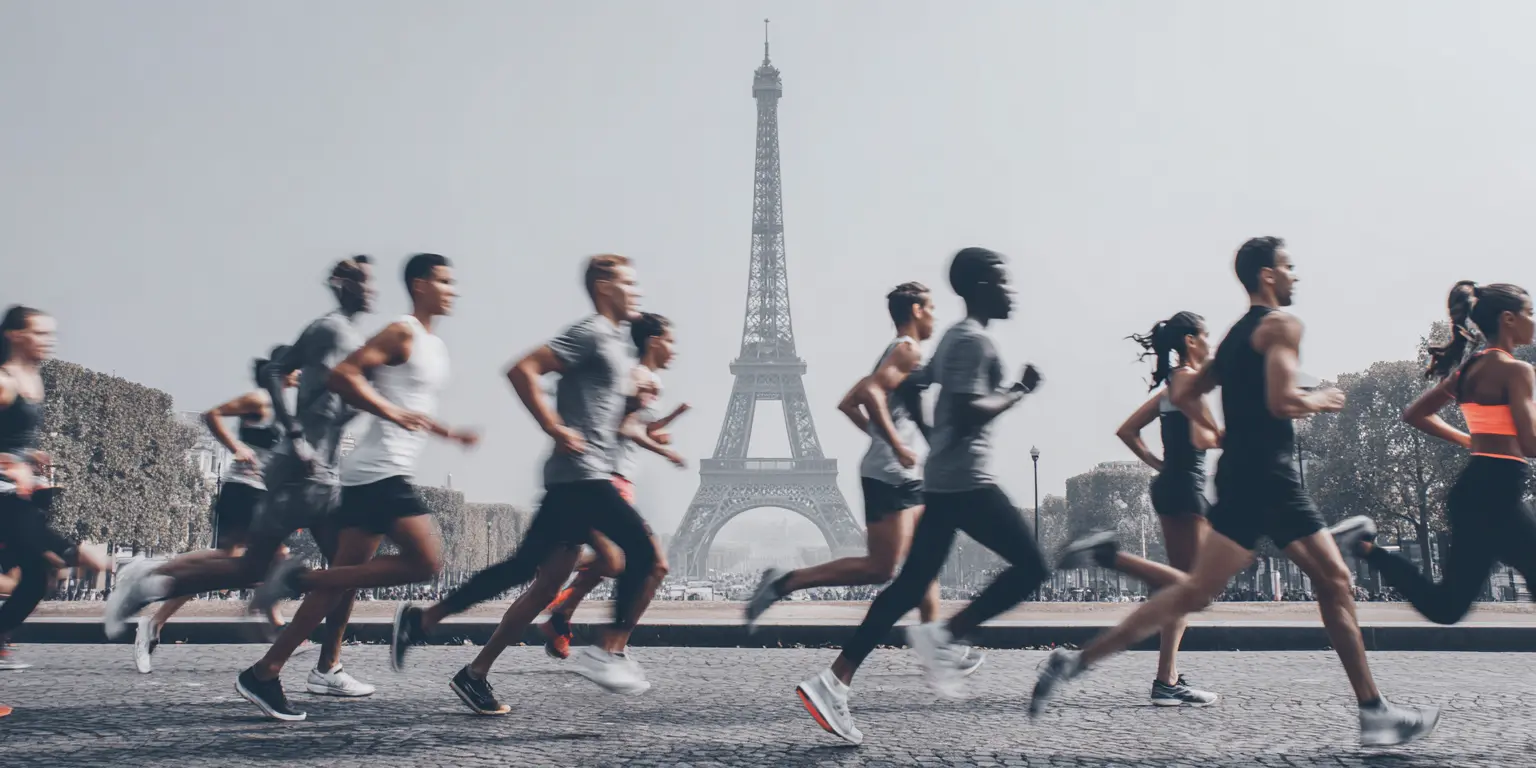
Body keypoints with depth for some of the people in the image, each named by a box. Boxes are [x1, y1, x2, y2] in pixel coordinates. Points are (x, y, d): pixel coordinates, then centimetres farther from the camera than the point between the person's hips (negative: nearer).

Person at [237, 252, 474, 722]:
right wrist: (392, 412, -23)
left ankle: (264, 674, 10)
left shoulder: (435, 347, 21)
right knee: (426, 562, -15)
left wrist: (450, 434, 23)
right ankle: (300, 578, -9)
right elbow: (344, 375, -17)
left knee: (344, 577, 7)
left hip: (385, 474, 10)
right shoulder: (402, 334, -7)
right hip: (380, 470, -10)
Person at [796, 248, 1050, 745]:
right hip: (966, 480, -10)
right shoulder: (974, 340, -11)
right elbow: (968, 412, -21)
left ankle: (835, 682, 1)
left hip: (942, 479, 10)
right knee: (1031, 566, -4)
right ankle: (944, 636, -8)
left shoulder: (955, 337, 19)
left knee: (911, 585, 6)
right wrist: (1018, 392, -9)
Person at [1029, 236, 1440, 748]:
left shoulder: (1236, 335, 21)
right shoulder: (1282, 324, -7)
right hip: (1262, 478, -10)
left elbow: (1186, 397, 26)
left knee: (1334, 583, 10)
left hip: (1259, 476, 10)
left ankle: (1375, 714, 13)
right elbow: (1281, 400, -21)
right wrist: (1321, 401, -3)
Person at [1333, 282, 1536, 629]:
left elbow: (1415, 414, 21)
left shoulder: (1469, 370, 14)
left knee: (1444, 606, 10)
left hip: (1473, 490, 9)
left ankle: (1367, 546, 1)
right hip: (1497, 494, -9)